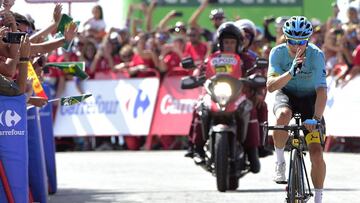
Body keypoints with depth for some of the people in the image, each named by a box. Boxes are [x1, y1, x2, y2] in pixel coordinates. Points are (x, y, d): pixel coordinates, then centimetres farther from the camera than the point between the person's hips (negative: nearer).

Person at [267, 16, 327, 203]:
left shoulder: (316, 55, -25)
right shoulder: (278, 53, -22)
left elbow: (321, 91, -29)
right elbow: (271, 86, -32)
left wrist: (316, 118, -41)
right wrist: (291, 72, -48)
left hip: (309, 98, 0)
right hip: (286, 95, 0)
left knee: (316, 153, -12)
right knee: (283, 116, -39)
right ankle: (279, 161, -16)